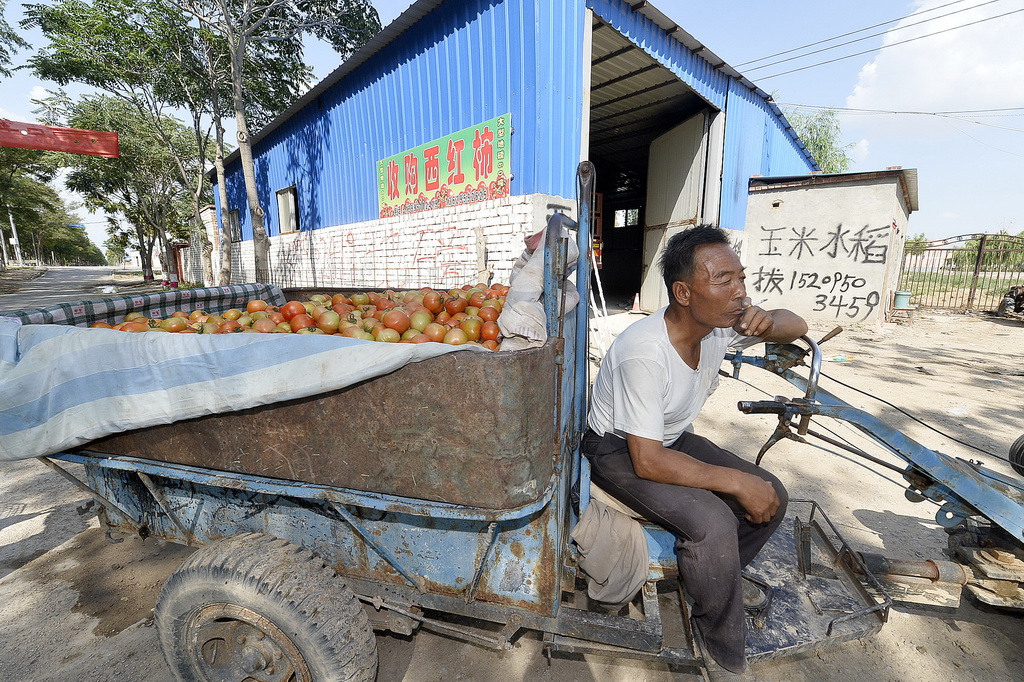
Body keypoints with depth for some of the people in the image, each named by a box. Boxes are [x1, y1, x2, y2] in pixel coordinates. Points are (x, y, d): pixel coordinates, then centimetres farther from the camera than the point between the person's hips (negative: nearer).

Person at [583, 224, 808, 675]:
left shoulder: (719, 325, -11)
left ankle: (701, 580, 21)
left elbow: (797, 327, 6)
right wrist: (736, 481, -23)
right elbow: (647, 461, -30)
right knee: (713, 521, -26)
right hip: (620, 453, -7)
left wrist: (767, 321, -18)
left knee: (772, 497, -1)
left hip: (673, 439, 8)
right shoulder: (644, 352, -34)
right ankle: (729, 654, 5)